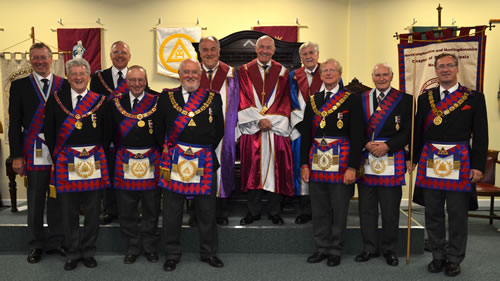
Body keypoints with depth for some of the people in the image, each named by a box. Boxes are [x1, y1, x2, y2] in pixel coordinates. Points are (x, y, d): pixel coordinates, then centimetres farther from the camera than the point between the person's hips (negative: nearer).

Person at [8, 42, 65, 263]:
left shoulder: (64, 85, 6)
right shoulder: (19, 86, 6)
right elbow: (15, 123, 4)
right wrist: (17, 156, -2)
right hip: (34, 153, 0)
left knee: (57, 199, 8)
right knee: (35, 202, 8)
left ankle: (56, 242, 22)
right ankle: (36, 244, 22)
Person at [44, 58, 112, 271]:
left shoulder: (100, 101, 5)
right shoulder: (55, 100, 5)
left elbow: (107, 133, 9)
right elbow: (49, 132, 6)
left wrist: (98, 155, 4)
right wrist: (57, 156, 1)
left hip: (94, 162, 0)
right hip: (65, 162, 0)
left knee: (92, 212, 7)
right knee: (69, 212, 7)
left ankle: (88, 252, 22)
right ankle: (73, 254, 22)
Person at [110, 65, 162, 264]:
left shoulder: (156, 102, 1)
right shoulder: (117, 103, 6)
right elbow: (112, 132, 6)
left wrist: (160, 156, -7)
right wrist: (119, 152, -2)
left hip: (151, 163, -1)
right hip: (125, 162, 1)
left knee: (151, 209, 8)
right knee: (126, 210, 8)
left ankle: (149, 247, 25)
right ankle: (133, 247, 25)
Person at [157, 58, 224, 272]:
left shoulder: (213, 98, 7)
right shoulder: (166, 97, 6)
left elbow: (219, 130, 10)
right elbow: (160, 128, 9)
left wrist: (207, 150, 4)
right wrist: (168, 149, 4)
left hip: (205, 162, 1)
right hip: (174, 160, 0)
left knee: (207, 211, 9)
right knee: (171, 212, 7)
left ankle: (208, 252, 26)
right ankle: (172, 254, 23)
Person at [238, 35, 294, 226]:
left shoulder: (282, 72, 8)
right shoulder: (245, 71, 7)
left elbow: (285, 101, 2)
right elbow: (243, 100, 0)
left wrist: (269, 121, -10)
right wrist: (259, 119, -12)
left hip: (276, 129, 0)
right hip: (252, 129, 0)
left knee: (276, 169, 2)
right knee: (253, 169, 3)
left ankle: (274, 211, 14)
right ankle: (254, 211, 15)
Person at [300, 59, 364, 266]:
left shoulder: (352, 100, -1)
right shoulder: (313, 101, 12)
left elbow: (357, 136, -6)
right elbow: (306, 134, 11)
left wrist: (352, 167, -12)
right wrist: (304, 164, 5)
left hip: (341, 161, -4)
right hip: (316, 161, 4)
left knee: (339, 210, 6)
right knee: (319, 209, 10)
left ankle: (336, 251, 20)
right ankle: (322, 248, 25)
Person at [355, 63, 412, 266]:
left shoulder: (404, 99, 3)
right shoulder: (361, 99, 10)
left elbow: (408, 131, -2)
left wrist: (387, 146, -12)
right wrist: (367, 145, -9)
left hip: (392, 161, -2)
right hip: (366, 160, 2)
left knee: (390, 209, 4)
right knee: (366, 207, 8)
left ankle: (389, 249, 20)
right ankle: (370, 248, 21)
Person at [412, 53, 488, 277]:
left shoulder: (474, 98, 2)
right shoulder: (425, 98, 9)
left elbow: (480, 135, 0)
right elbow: (417, 131, 11)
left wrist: (478, 165, -5)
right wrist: (412, 158, 7)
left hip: (460, 163, -2)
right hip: (430, 162, 2)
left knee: (457, 214, 5)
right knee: (433, 213, 9)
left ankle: (454, 259, 21)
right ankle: (438, 256, 24)